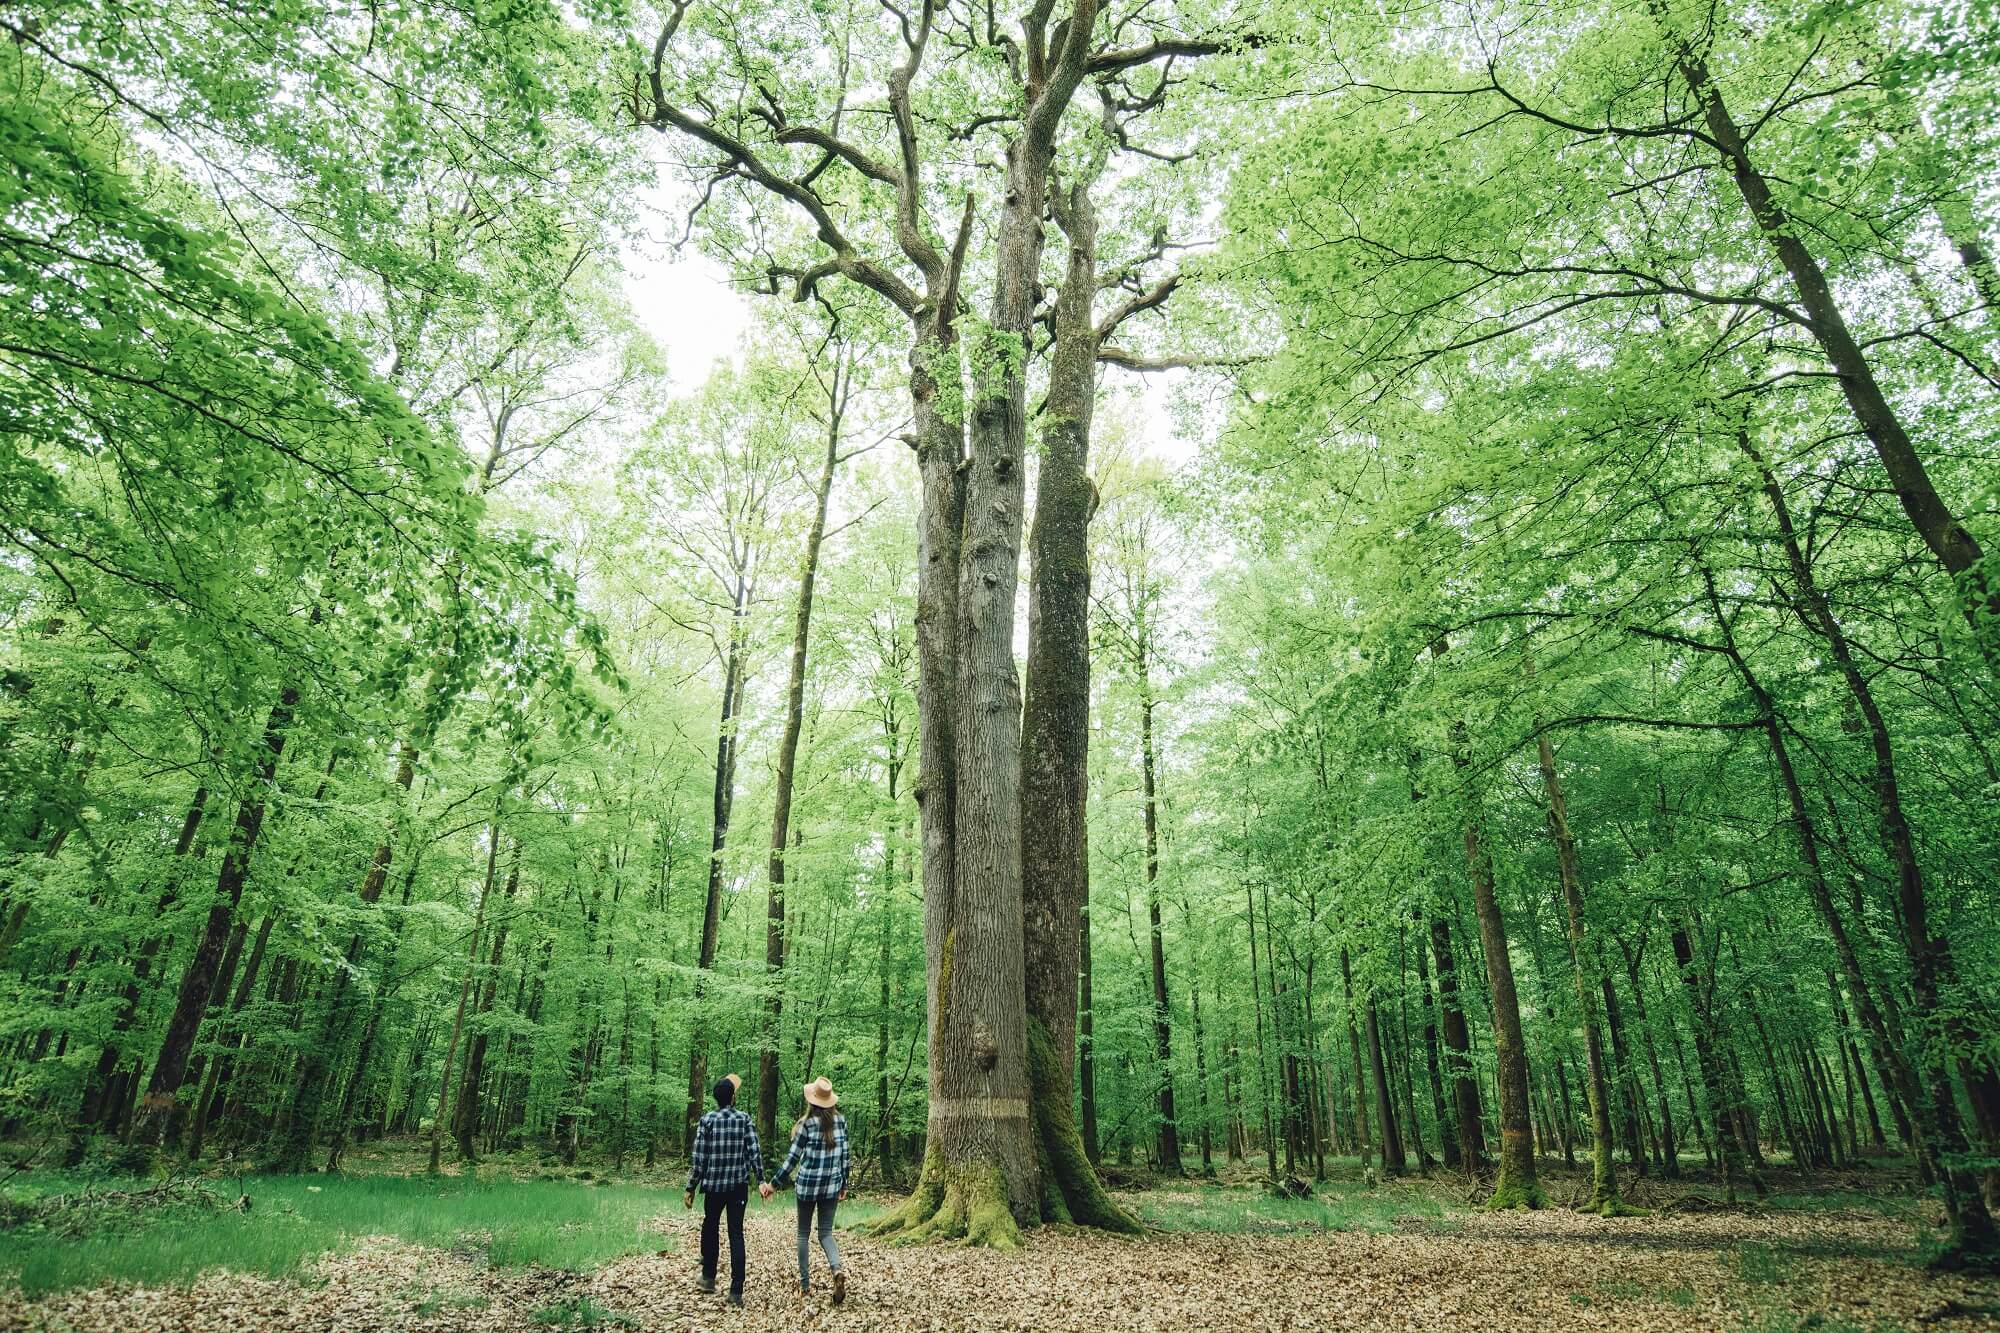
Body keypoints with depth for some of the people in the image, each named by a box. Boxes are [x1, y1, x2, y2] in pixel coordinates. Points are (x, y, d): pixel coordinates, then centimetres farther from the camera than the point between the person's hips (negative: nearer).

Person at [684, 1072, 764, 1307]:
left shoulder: (707, 1120, -6)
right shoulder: (744, 1119, -2)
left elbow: (698, 1158, -6)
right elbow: (755, 1152, -7)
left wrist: (690, 1188, 1)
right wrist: (761, 1180, -2)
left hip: (714, 1185, 0)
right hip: (739, 1185, 1)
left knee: (710, 1228, 22)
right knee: (736, 1234, 3)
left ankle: (708, 1277, 32)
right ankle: (736, 1291, -2)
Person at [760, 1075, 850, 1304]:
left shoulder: (807, 1123, -12)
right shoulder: (841, 1121, -1)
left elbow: (793, 1157, -9)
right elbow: (844, 1155, 4)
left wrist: (774, 1184, 0)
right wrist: (844, 1184, 15)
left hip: (808, 1184, -3)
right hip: (832, 1185, 3)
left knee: (804, 1234, 14)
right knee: (826, 1233, 11)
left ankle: (805, 1285, 16)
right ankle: (837, 1270, -14)